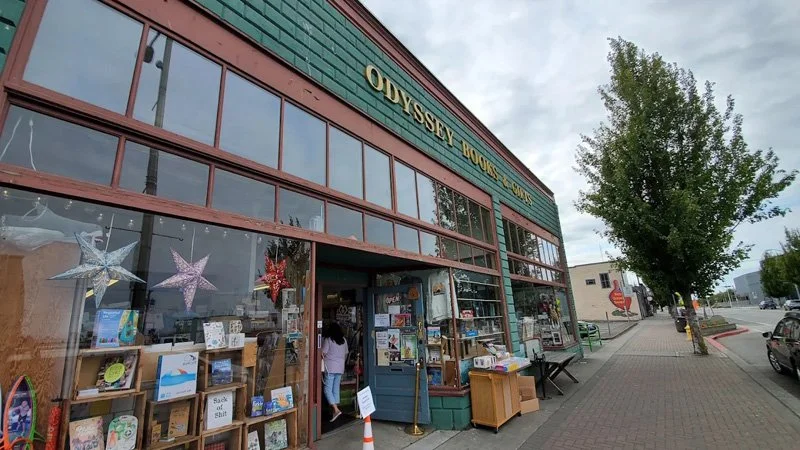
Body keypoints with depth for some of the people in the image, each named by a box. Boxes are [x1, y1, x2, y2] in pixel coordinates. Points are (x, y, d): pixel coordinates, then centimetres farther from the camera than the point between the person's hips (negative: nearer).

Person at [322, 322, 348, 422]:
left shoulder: (328, 340, -9)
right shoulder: (344, 340, 6)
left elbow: (323, 354, -10)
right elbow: (346, 354, 12)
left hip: (330, 368, -5)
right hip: (340, 368, 6)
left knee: (327, 389, -1)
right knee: (336, 389, 13)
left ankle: (336, 410, -13)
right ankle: (335, 410, 15)